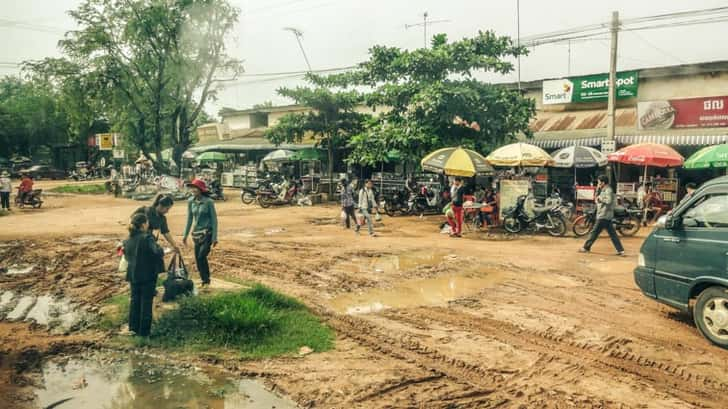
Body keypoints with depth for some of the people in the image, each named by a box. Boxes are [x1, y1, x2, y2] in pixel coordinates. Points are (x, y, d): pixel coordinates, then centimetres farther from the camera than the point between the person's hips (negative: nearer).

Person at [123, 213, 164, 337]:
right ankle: (144, 330, 10)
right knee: (146, 302, 4)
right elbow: (158, 252, -29)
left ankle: (134, 327, 26)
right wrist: (163, 250, -9)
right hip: (147, 276, -6)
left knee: (135, 300, 18)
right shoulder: (147, 238, -19)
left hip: (133, 275, 6)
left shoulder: (128, 240, 4)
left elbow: (127, 256, 16)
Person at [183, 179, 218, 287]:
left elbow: (214, 220, -9)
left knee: (201, 257, -16)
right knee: (198, 260, 6)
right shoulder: (191, 201, 2)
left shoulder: (208, 202, -13)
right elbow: (189, 219, 12)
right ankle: (204, 281, 21)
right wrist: (185, 235, 12)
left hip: (207, 233, -6)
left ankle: (206, 281, 1)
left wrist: (214, 238, -12)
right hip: (196, 234, 6)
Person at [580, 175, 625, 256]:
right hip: (607, 216, 10)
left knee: (595, 232, 0)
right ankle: (620, 250, 6)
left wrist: (600, 199, -16)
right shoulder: (605, 190, 17)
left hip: (603, 216, -10)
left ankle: (586, 247, 8)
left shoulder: (608, 190, -14)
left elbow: (609, 201, -29)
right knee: (612, 234, 7)